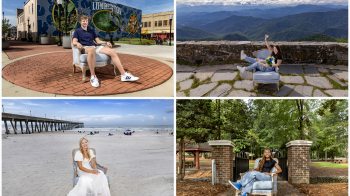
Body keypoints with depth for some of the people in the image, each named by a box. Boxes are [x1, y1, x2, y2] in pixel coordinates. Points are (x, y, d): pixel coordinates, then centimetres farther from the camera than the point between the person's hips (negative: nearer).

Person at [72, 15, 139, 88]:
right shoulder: (77, 31, 15)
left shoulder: (91, 30, 28)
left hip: (95, 47, 5)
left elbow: (98, 41, 24)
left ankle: (124, 75, -27)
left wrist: (106, 42, 4)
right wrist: (78, 44, -25)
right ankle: (93, 77, -44)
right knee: (92, 50, -45)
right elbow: (74, 42, 0)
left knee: (112, 52, -18)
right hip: (85, 48, -5)